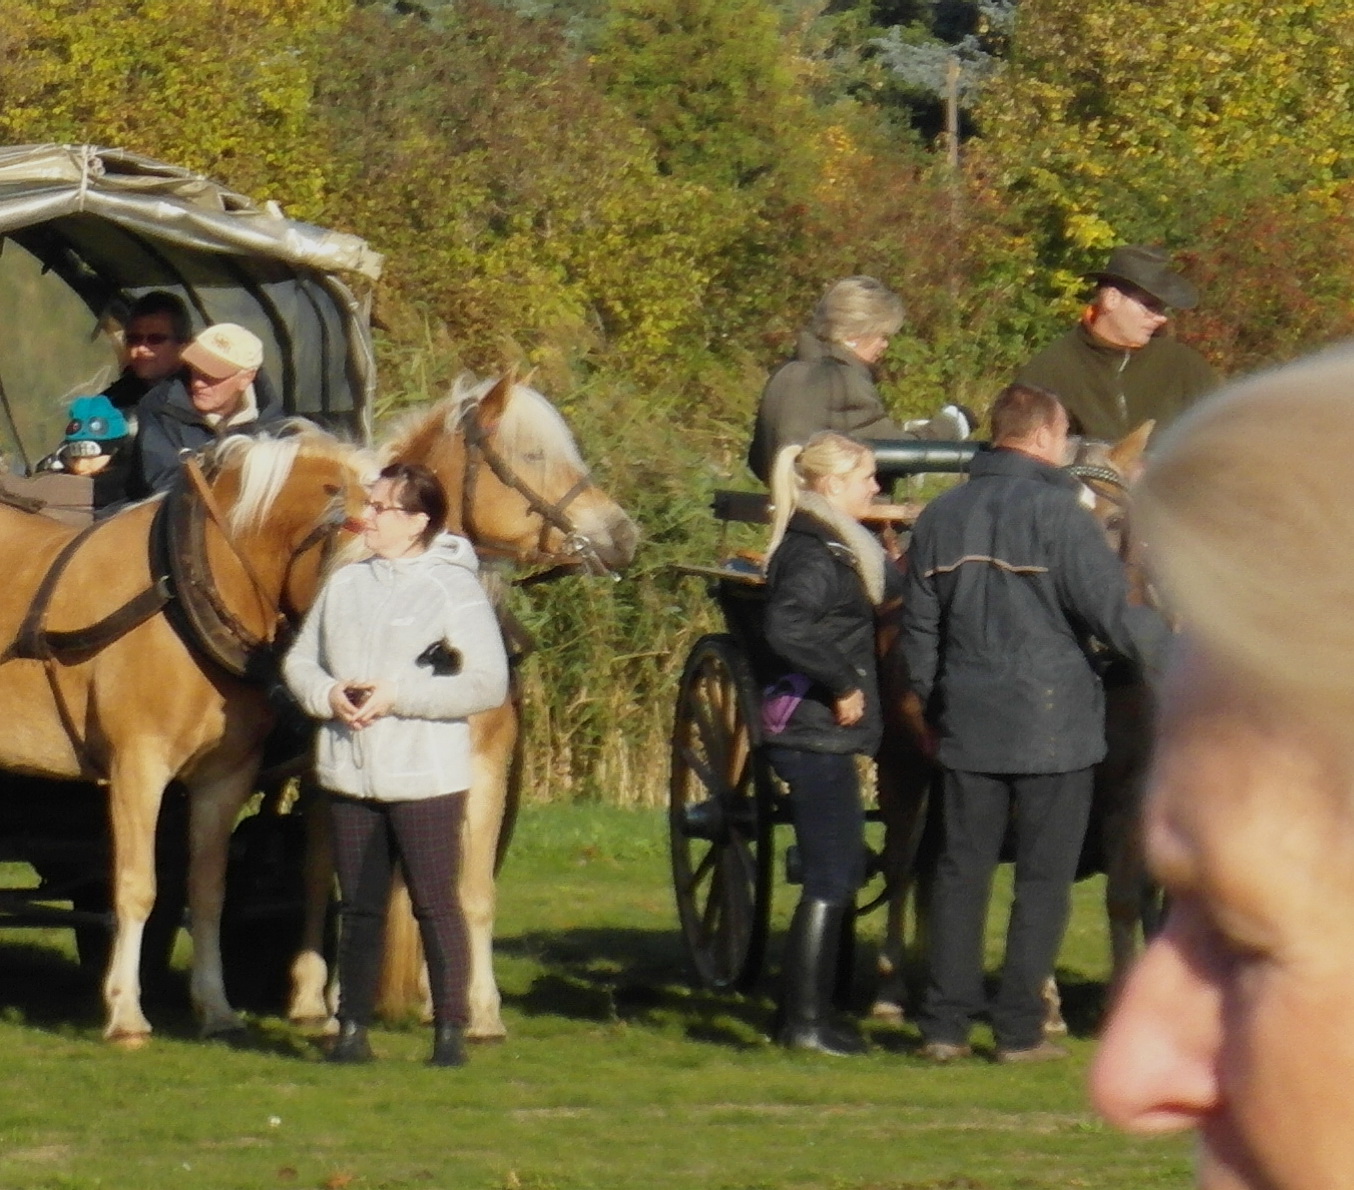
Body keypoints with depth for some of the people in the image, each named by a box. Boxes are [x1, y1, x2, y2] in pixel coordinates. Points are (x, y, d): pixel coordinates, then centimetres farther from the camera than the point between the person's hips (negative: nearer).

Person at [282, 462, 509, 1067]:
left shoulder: (453, 587, -7)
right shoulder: (346, 584, 10)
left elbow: (488, 683, -13)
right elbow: (299, 660, 15)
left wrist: (398, 696, -18)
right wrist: (327, 695, -8)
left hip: (425, 778, -5)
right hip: (350, 775, 5)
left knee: (435, 905, -3)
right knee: (359, 908, 10)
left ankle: (450, 1032, 1)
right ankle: (352, 1029, 16)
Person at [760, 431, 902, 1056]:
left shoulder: (839, 548, 15)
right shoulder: (814, 555, -17)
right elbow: (787, 629, -31)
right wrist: (842, 683, -24)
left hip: (825, 734, 10)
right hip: (817, 735, -10)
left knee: (841, 871, 15)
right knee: (832, 877, -6)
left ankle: (810, 1010, 21)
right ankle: (805, 1020, -2)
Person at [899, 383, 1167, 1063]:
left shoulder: (940, 518, 8)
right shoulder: (1055, 511, -11)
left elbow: (918, 631, 14)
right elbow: (1113, 612, -13)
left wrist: (932, 711, 26)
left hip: (967, 726, 5)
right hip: (1051, 725, -5)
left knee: (960, 870, 9)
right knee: (1043, 878, 3)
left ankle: (944, 1026, 6)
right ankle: (1019, 1029, 2)